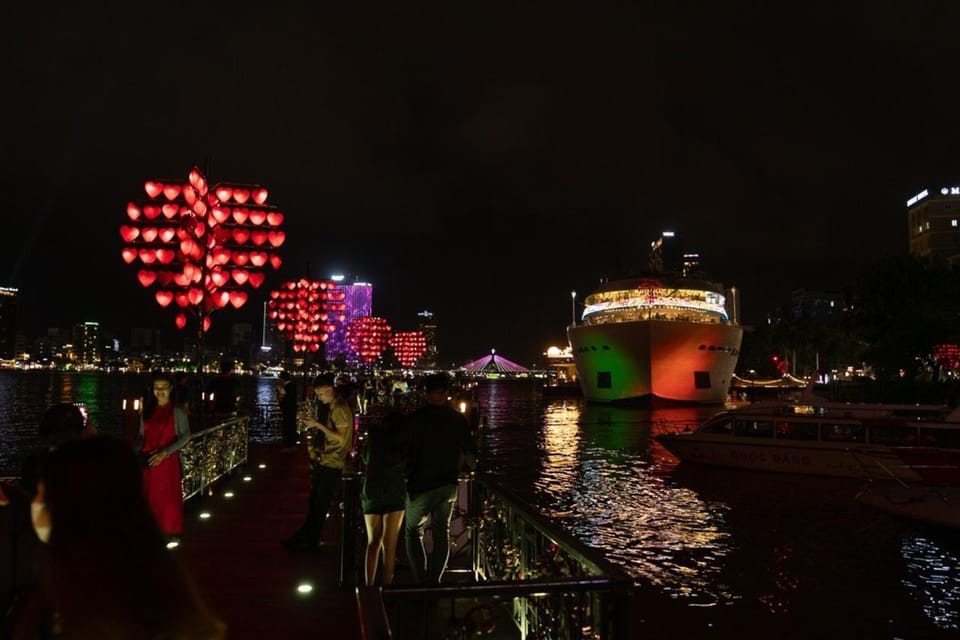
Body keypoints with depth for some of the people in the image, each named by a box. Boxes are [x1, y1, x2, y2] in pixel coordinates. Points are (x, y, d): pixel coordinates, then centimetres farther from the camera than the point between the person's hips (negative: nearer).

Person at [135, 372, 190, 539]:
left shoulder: (177, 412, -7)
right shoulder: (147, 411, 7)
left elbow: (185, 436, -11)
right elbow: (142, 436, 11)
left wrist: (165, 452, -20)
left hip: (167, 461, -4)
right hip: (148, 461, 4)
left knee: (168, 496, 4)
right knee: (150, 496, 9)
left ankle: (170, 530, 18)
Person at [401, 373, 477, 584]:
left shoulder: (416, 419, -13)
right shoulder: (458, 420, -1)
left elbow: (406, 453, -12)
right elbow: (470, 455, 7)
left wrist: (407, 476, 3)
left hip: (422, 485, -3)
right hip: (448, 485, 4)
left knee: (413, 532, 12)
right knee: (442, 534, 16)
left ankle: (421, 581, 3)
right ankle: (434, 582, 19)